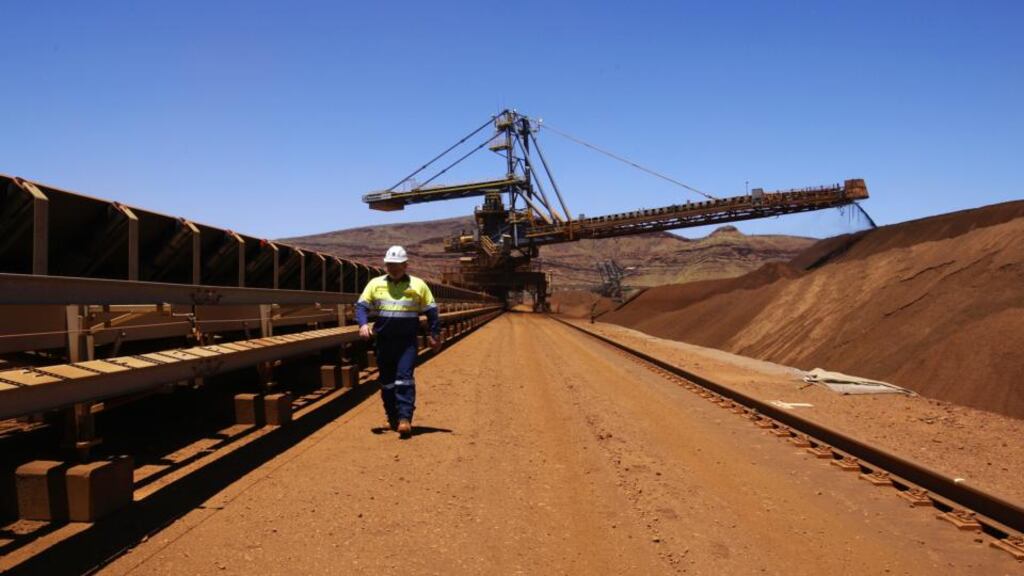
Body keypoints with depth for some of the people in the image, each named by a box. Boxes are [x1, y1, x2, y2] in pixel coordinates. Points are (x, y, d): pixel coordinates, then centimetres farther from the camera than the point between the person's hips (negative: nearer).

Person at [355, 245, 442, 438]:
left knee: (404, 379, -13)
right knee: (386, 382, 10)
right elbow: (362, 305, 5)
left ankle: (405, 419, -15)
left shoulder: (418, 285, 2)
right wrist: (363, 324, -14)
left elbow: (431, 311, 7)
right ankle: (392, 418, 23)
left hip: (407, 341, -3)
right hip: (383, 341, 3)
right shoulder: (375, 284, 6)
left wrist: (434, 335, 5)